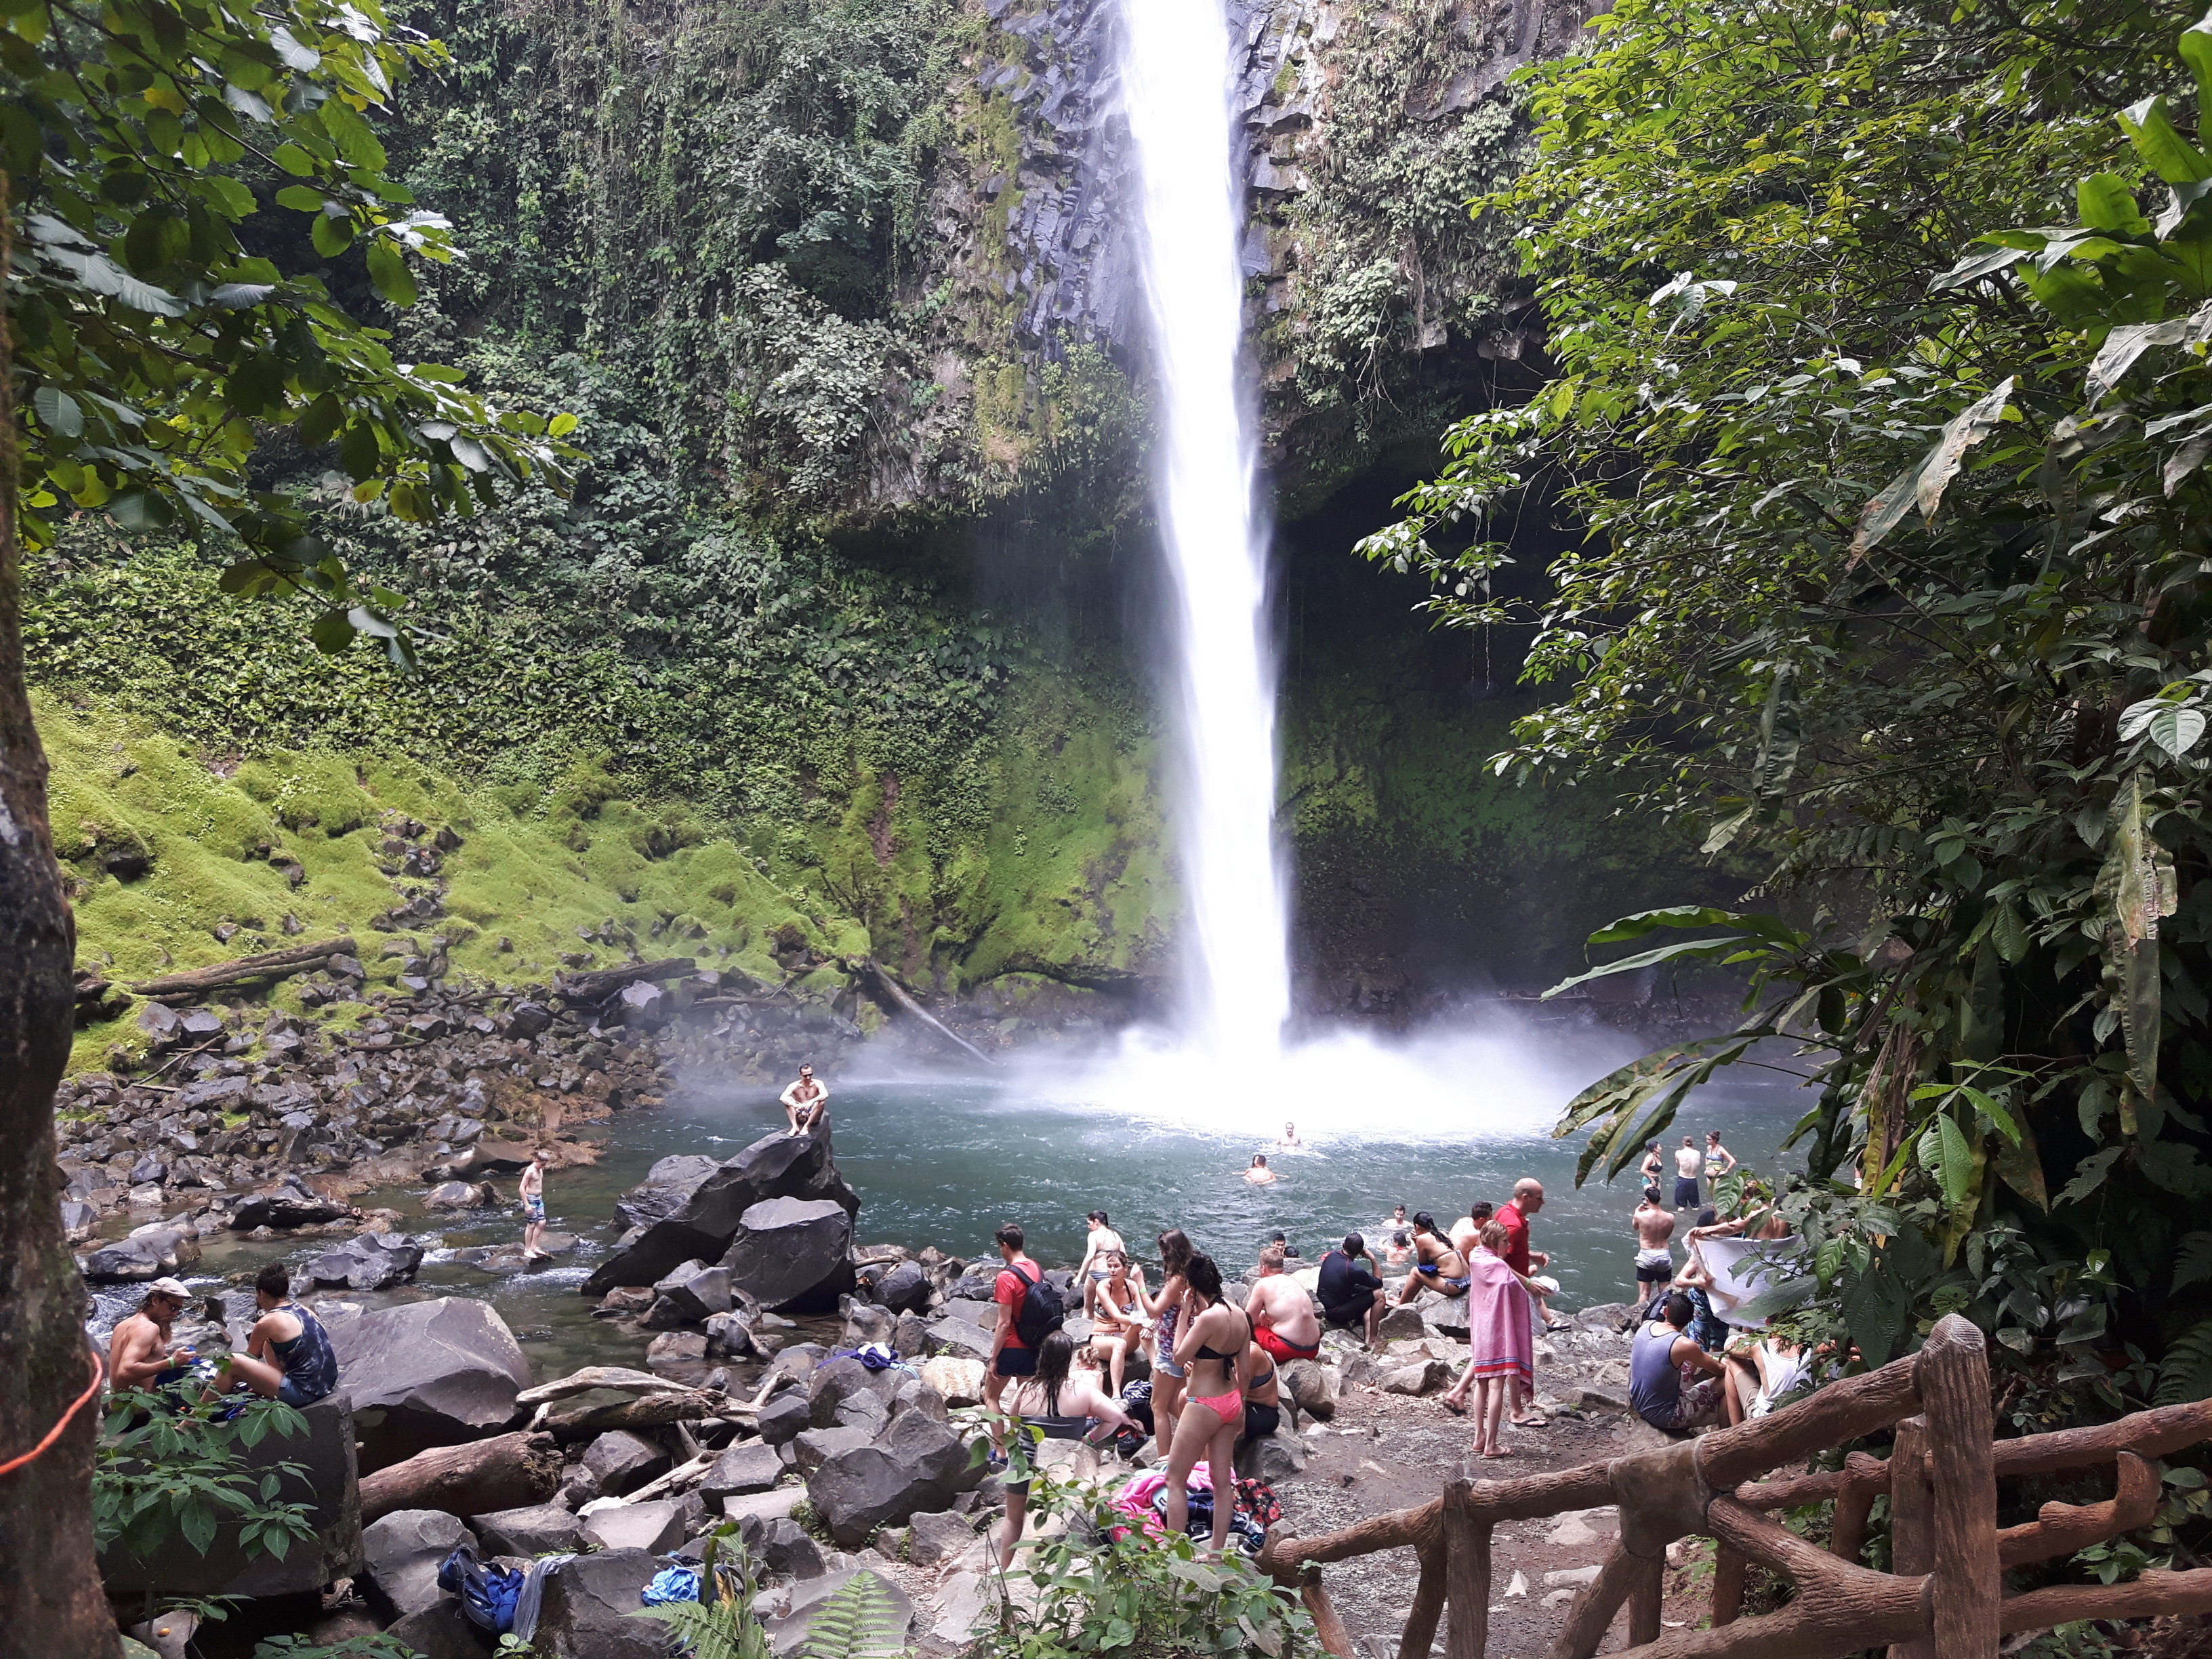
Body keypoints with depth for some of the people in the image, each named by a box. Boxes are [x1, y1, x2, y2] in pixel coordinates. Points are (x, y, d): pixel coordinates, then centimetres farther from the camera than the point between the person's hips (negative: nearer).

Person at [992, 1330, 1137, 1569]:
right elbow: (1116, 1417, -20)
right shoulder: (1082, 1390, -16)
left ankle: (1004, 1571, 35)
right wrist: (1090, 1439, -8)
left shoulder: (1025, 1390, -14)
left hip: (1024, 1466, 0)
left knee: (1014, 1519, 25)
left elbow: (1009, 1433, -5)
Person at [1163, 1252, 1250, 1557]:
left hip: (1204, 1406, -8)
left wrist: (1185, 1314, -13)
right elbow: (1244, 1369, 8)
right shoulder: (1239, 1315, 1)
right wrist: (1240, 1408, 19)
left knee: (1175, 1480, 4)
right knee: (1223, 1481, 14)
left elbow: (1179, 1357, -16)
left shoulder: (1208, 1317, -23)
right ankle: (1217, 1552, 21)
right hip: (1231, 1403, 8)